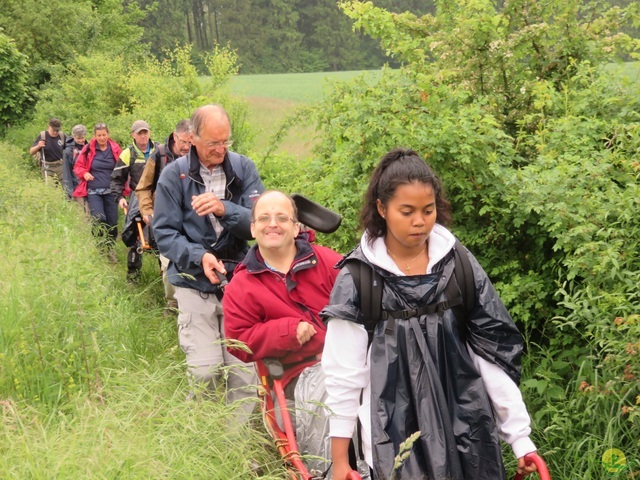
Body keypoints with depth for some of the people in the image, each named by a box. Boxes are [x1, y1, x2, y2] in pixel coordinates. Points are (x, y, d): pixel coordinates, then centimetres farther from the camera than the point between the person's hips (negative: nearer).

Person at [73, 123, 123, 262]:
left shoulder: (115, 149, 2)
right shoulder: (88, 149, 0)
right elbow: (78, 167, 9)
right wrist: (84, 173, -14)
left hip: (111, 192, 2)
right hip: (93, 192, -1)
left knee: (112, 222, 2)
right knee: (99, 219, -18)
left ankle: (110, 248, 24)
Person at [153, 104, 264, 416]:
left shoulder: (243, 168, 1)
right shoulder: (174, 175, -3)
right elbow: (164, 232, -3)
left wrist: (225, 209, -24)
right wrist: (199, 257, -19)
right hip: (194, 284, -1)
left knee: (244, 370, -1)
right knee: (204, 371, -7)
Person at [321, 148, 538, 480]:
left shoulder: (459, 265, -1)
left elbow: (493, 351, 2)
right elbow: (343, 373, -2)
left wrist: (519, 436, 2)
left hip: (467, 430, 2)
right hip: (395, 437, -2)